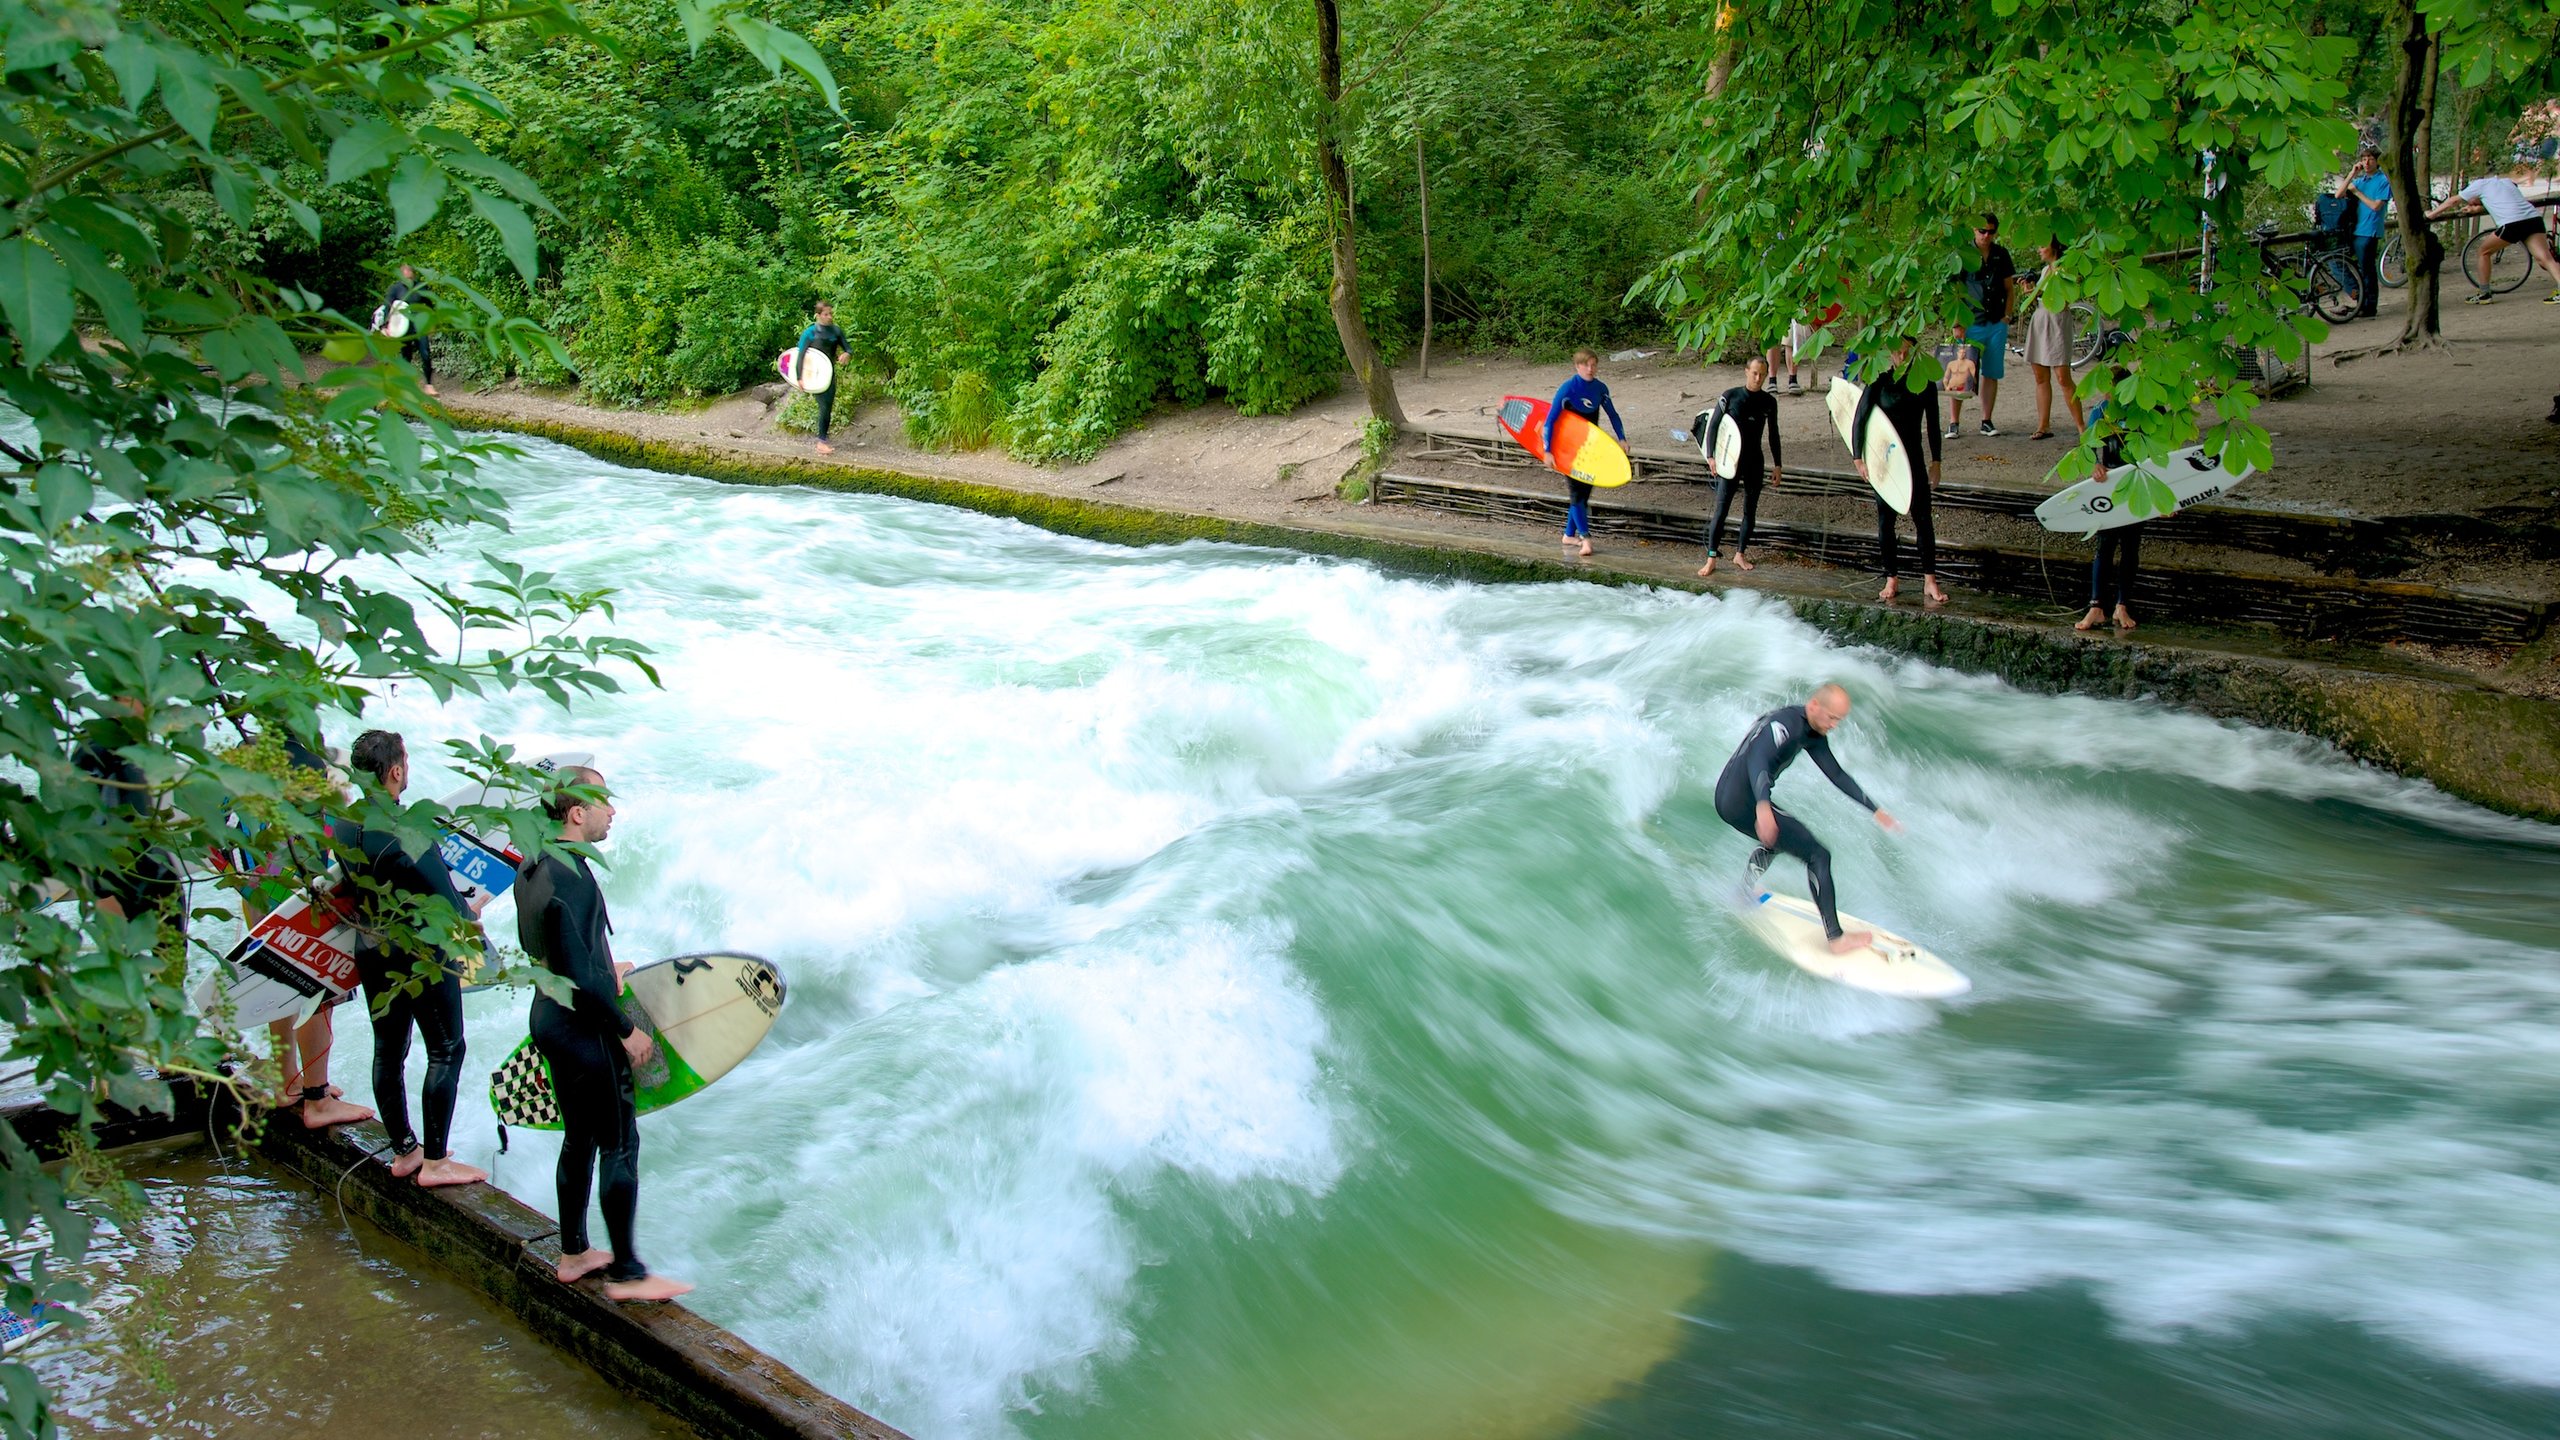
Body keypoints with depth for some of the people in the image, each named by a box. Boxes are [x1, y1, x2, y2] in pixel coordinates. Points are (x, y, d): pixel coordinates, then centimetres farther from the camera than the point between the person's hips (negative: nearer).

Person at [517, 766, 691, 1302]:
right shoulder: (570, 880, -25)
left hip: (550, 1020, 10)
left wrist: (603, 969, 27)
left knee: (580, 1138, 20)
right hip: (584, 1032, -10)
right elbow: (579, 979, -26)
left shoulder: (532, 869, 5)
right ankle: (626, 1274, 7)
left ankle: (574, 1253, 30)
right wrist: (627, 1030, -16)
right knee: (620, 1145, 0)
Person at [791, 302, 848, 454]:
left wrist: (846, 354, -17)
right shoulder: (811, 332, -11)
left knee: (829, 407, 6)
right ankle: (821, 442, -6)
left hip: (830, 373, 5)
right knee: (824, 406, -12)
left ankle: (824, 440, 14)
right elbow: (800, 354, -10)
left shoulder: (836, 331, 3)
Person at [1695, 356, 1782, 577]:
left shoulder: (1769, 402, 2)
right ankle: (1711, 558, -6)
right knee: (1721, 509, -8)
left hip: (1755, 462, 3)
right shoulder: (1731, 396, -7)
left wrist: (1777, 465, 10)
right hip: (1730, 460, -3)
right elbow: (1713, 426, -5)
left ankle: (1740, 554, 23)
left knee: (1750, 510, 9)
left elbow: (1773, 434, 11)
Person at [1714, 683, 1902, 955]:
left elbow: (1836, 774, 18)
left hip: (1732, 797, 10)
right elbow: (1757, 759, -38)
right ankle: (1835, 938, -8)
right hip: (1742, 802, -10)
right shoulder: (1786, 724, -21)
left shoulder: (1813, 734, 10)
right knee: (1818, 856, -10)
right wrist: (1763, 806, -54)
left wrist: (1875, 810, 19)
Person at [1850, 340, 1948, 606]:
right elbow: (1859, 420, -4)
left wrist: (1936, 461, 7)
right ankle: (1892, 580, 13)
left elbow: (1932, 424, 9)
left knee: (1923, 518, -4)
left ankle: (1930, 582, -2)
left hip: (1913, 459, 1)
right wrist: (1859, 459, -10)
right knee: (1885, 520, 4)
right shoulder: (1880, 382, -4)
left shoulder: (1925, 383, 2)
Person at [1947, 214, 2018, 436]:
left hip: (1997, 324, 4)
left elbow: (2010, 288, 16)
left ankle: (1986, 421, 14)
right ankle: (1953, 422, -1)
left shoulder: (2001, 254, 8)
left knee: (1992, 374, 6)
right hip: (1970, 324, -3)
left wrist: (2006, 315, 5)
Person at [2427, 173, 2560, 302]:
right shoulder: (2505, 181, 32)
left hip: (2512, 223, -6)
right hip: (2534, 218, 6)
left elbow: (2453, 200, 22)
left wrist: (2432, 213, 34)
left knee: (2484, 251, 14)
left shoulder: (2480, 184, 15)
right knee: (2545, 257, -5)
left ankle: (2484, 294, 16)